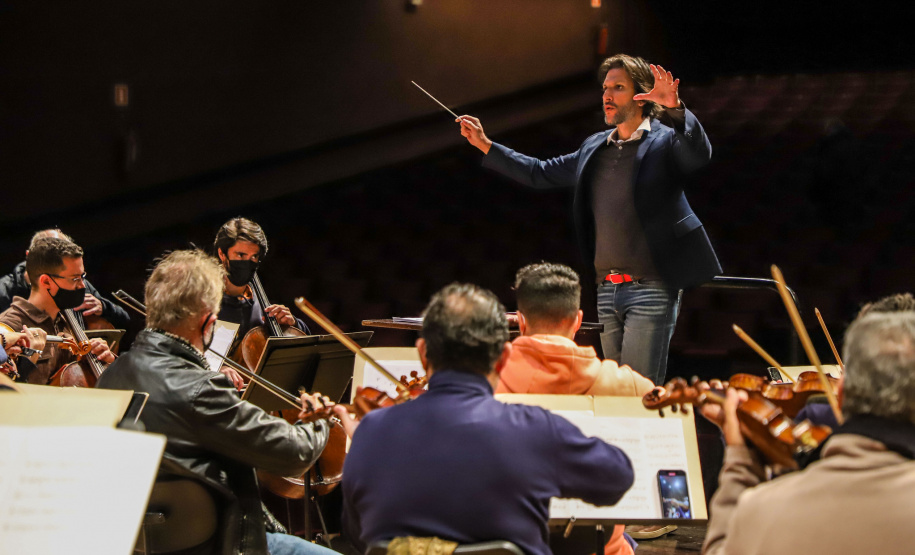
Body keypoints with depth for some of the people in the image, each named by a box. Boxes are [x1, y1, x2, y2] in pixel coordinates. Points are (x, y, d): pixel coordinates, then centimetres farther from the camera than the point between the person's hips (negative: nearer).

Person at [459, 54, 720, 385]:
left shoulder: (666, 140, -3)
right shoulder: (594, 148, 16)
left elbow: (700, 153, -24)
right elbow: (540, 173, 24)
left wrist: (676, 108, -41)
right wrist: (485, 145, 21)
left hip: (651, 288, -7)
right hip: (607, 289, 7)